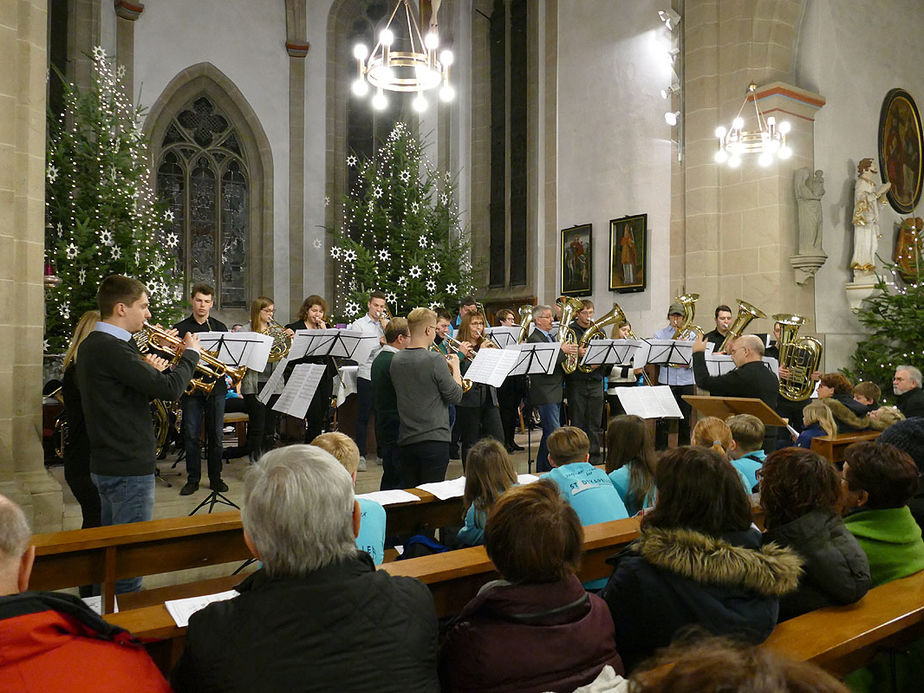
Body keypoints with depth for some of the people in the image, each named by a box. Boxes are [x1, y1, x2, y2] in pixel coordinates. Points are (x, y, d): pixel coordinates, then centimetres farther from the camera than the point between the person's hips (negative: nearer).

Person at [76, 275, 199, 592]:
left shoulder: (92, 345, 10)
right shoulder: (112, 348, -22)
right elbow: (169, 388, -26)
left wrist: (149, 370, -2)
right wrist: (190, 353, -11)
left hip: (106, 463, 11)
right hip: (129, 467, -11)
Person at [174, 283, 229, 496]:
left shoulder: (220, 328, 10)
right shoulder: (180, 328, 6)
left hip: (216, 388, 1)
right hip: (191, 388, -1)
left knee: (215, 434, 5)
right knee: (191, 435, 2)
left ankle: (215, 478, 16)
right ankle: (193, 479, 14)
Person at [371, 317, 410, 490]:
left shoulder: (378, 359, 13)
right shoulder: (395, 362, -19)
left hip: (383, 429, 10)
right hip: (398, 430, -10)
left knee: (389, 478, 17)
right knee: (400, 482, -4)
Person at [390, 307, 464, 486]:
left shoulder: (396, 360, 5)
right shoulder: (435, 361, -16)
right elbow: (455, 397, -10)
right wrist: (455, 368, 5)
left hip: (405, 440, 6)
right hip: (434, 439, -6)